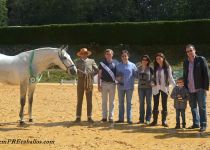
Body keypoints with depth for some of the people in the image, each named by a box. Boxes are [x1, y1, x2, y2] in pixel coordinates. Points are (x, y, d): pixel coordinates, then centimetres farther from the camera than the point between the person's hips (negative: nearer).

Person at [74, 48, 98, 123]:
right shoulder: (77, 61, 7)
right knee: (79, 100, 3)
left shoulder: (91, 61, 8)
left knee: (89, 100, 5)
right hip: (81, 81, -1)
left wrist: (91, 74, -7)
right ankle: (78, 117, 8)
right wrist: (82, 73, -19)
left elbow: (97, 70, 6)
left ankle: (89, 117, 11)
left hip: (89, 82, 1)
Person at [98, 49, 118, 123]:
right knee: (104, 101, 6)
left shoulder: (115, 63, 4)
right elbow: (99, 74, 3)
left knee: (111, 101, 4)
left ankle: (111, 117, 9)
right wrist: (99, 84, -3)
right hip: (104, 83, 0)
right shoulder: (102, 63, 4)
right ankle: (104, 117, 11)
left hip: (112, 84, 0)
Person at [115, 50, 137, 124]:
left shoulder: (132, 65, 1)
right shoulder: (118, 65, 5)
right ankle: (121, 118, 14)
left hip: (129, 87, -2)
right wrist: (117, 78, -11)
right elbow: (115, 75, 9)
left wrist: (131, 81, -7)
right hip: (121, 86, 2)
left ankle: (129, 119, 7)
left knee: (129, 103, 3)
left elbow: (136, 75, 4)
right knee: (121, 103, 7)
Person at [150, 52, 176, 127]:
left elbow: (170, 78, 1)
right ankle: (155, 120, 13)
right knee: (155, 105, 6)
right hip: (156, 88, 2)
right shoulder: (155, 67, 5)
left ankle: (164, 121, 10)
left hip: (164, 88, -2)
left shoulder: (167, 67, -1)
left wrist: (175, 86, -8)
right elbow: (152, 77, 7)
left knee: (164, 105, 3)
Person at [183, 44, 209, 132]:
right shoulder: (185, 62, 12)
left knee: (202, 107, -1)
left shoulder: (201, 60, -3)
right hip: (190, 89, 5)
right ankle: (196, 123, 22)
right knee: (193, 107, 11)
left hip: (200, 88, -5)